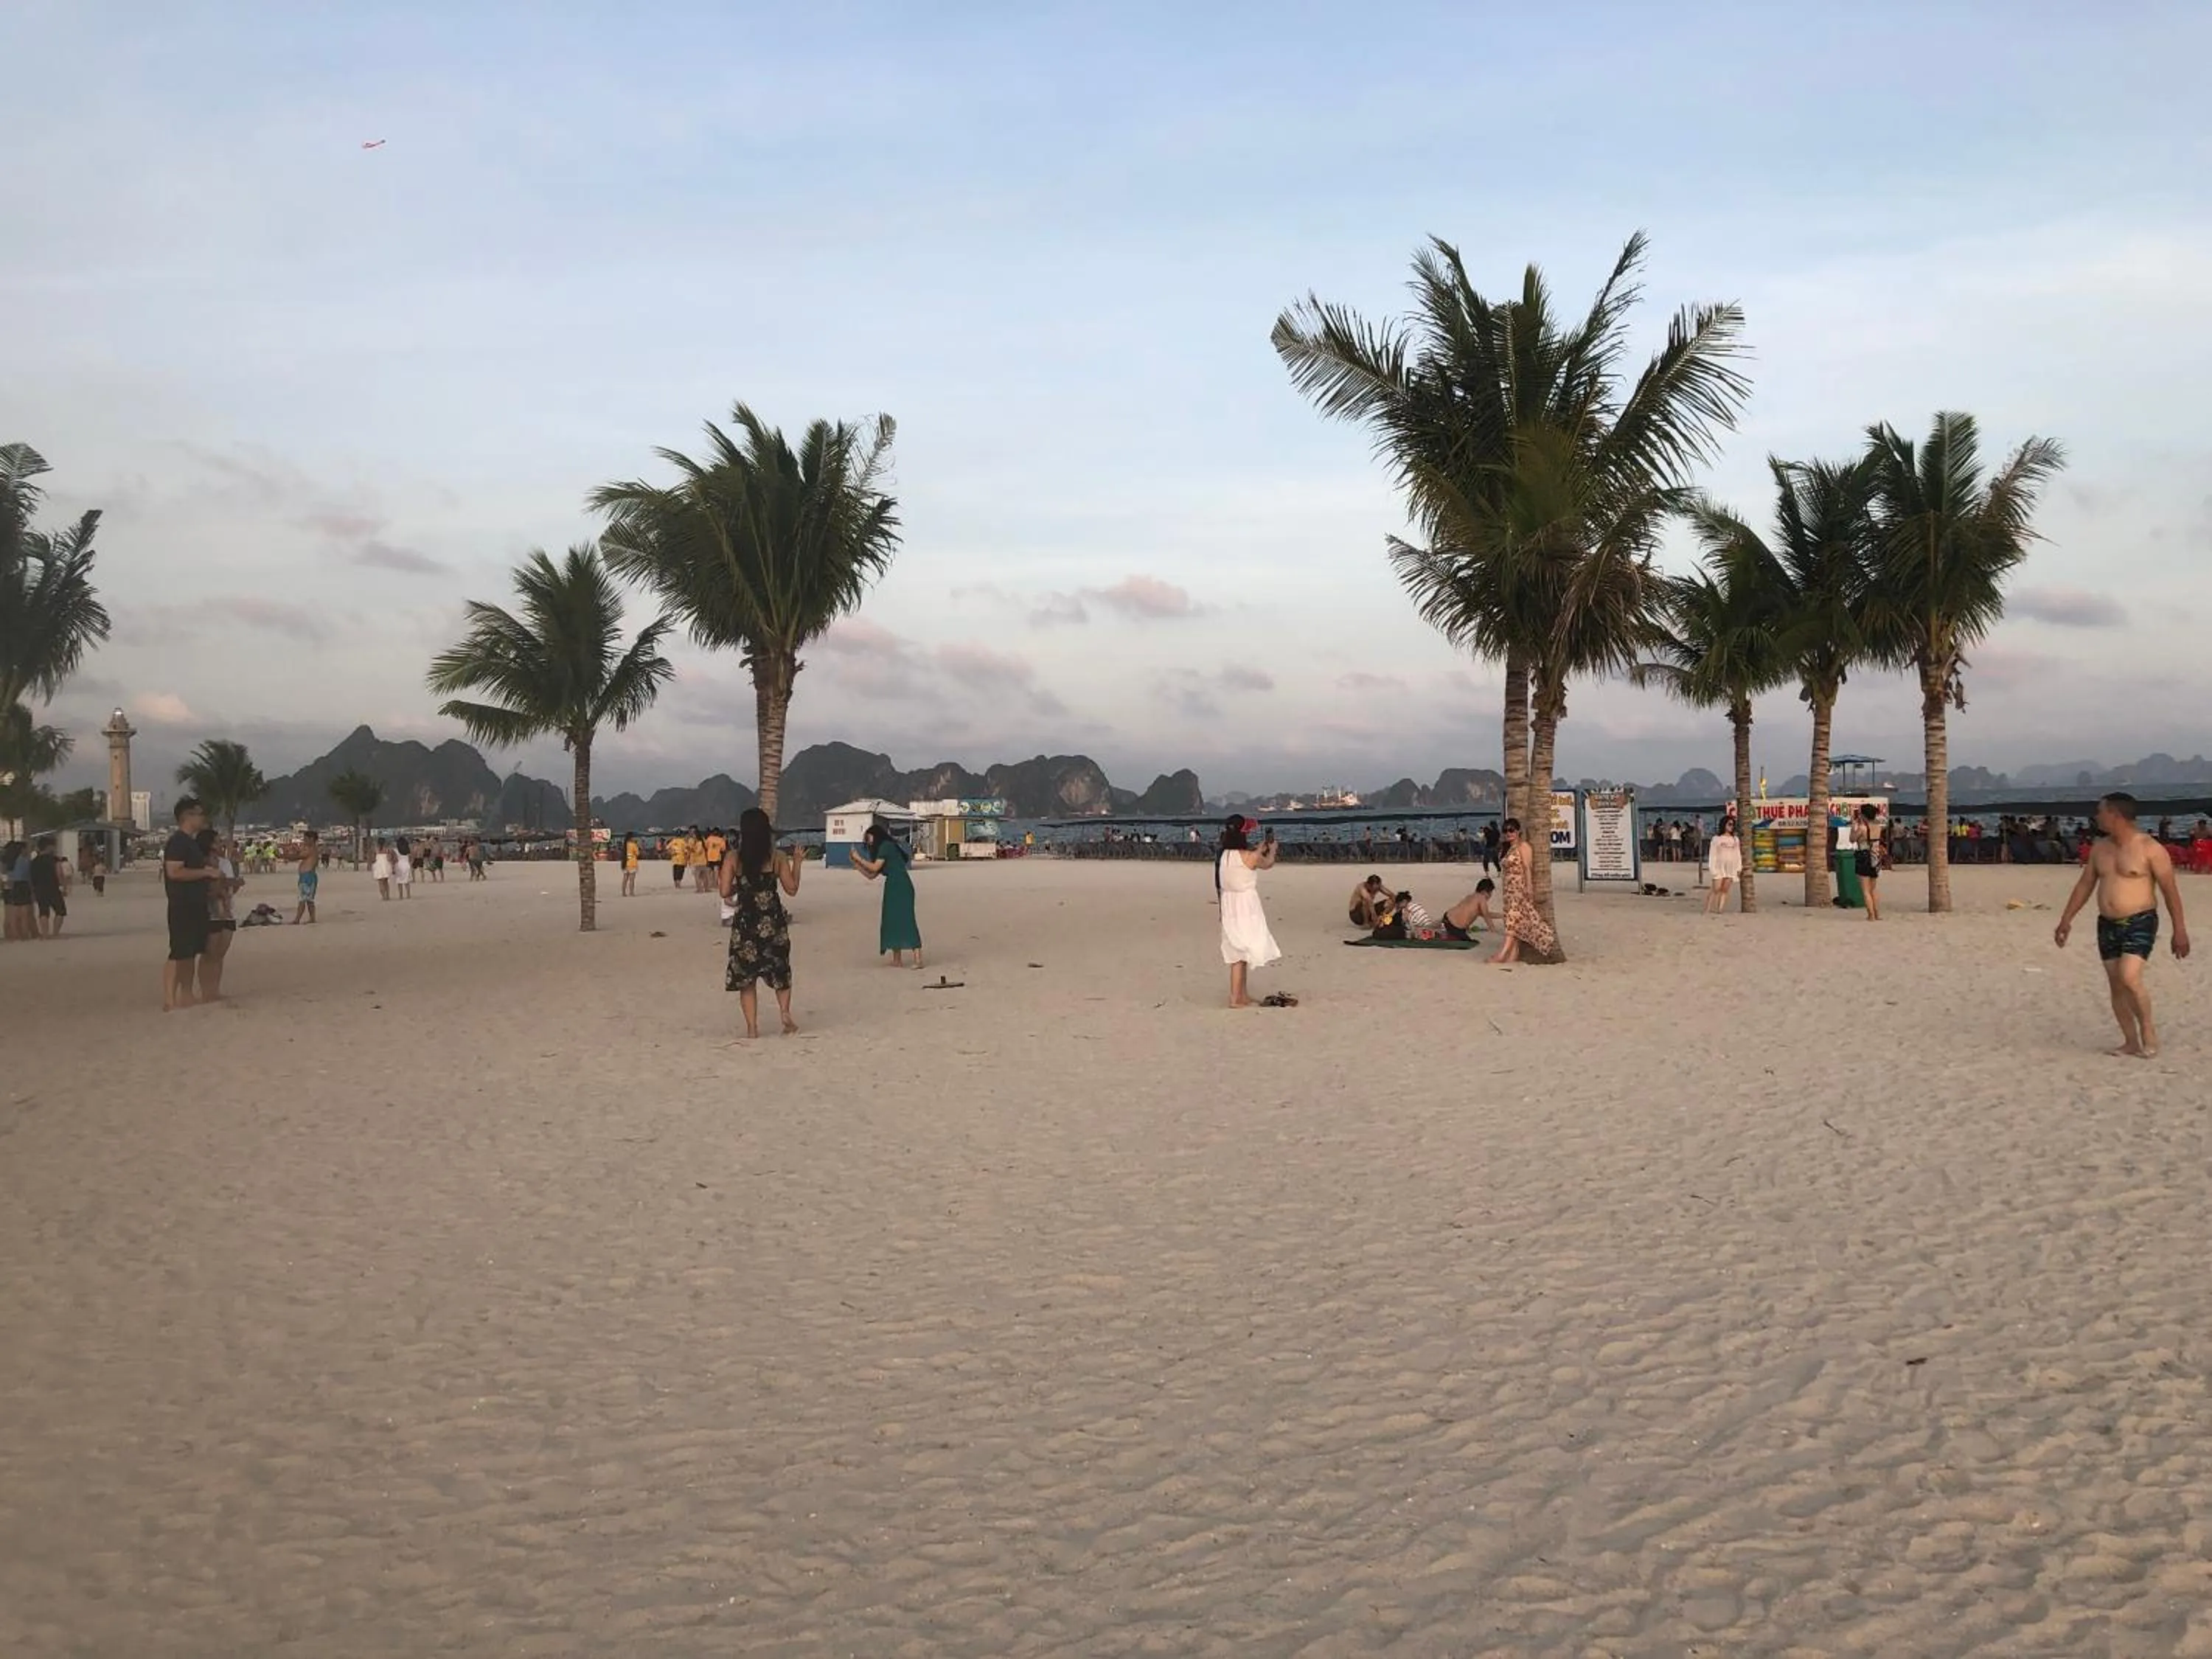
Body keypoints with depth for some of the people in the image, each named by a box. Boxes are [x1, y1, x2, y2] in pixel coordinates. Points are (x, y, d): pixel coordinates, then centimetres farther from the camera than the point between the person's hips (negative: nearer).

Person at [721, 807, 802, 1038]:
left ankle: (752, 1027, 5)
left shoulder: (733, 857, -4)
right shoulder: (778, 856, -3)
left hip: (745, 923, -1)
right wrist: (796, 863, 13)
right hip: (773, 921, 1)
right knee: (780, 970, 18)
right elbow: (792, 889, 1)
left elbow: (725, 892, -7)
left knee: (745, 974, 10)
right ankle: (784, 1011, -4)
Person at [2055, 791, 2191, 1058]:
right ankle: (2131, 1043, 13)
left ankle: (2147, 1028, 0)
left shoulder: (2150, 848, -9)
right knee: (2115, 986, 5)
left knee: (2130, 978, -21)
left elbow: (2170, 891, -8)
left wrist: (2179, 930, -10)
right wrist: (2066, 921, 14)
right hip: (2107, 924, 7)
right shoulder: (2100, 849, 9)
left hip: (2140, 922, -6)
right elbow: (2084, 886, 17)